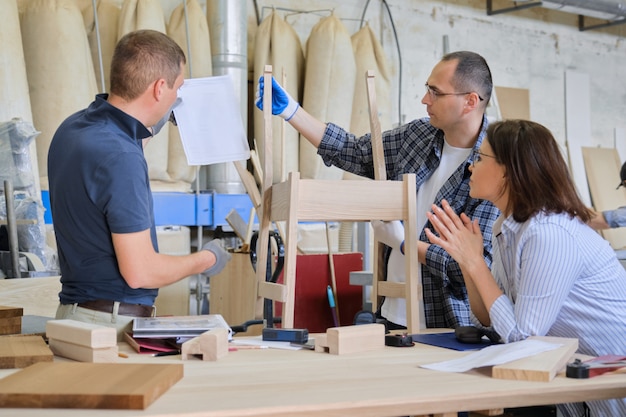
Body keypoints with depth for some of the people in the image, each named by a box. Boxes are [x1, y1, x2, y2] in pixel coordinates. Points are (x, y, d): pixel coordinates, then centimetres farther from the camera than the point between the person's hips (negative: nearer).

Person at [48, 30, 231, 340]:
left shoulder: (72, 128, 5)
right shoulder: (120, 158, -23)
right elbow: (139, 271, -22)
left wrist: (152, 125, 34)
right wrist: (204, 260, -6)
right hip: (114, 322, -9)